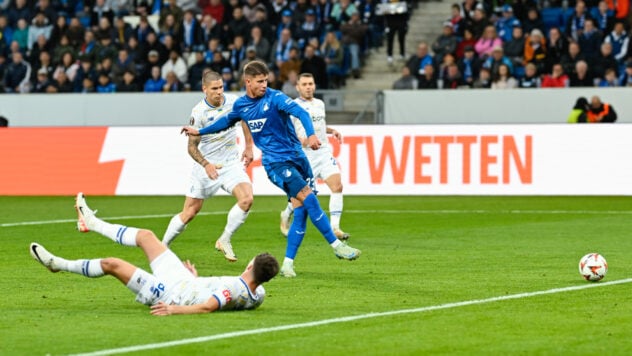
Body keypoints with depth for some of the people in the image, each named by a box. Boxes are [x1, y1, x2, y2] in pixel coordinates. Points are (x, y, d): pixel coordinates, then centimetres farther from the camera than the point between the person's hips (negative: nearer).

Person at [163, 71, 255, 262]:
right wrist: (206, 164, -28)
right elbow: (192, 147, -12)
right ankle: (162, 246, 22)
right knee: (189, 213, 1)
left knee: (246, 199, -21)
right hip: (206, 166, -3)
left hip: (231, 163, 3)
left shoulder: (233, 101, -6)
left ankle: (224, 241, -3)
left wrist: (248, 147, 14)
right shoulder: (199, 112, -17)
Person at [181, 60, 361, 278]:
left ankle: (288, 263, 5)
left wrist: (311, 134, -43)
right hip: (275, 161, 0)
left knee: (301, 210, -4)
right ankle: (337, 245, -17)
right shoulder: (241, 105, 4)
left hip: (296, 157, 0)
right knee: (308, 197, -19)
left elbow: (300, 112, -24)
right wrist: (199, 131, 35)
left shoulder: (274, 97, -8)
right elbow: (227, 121, 26)